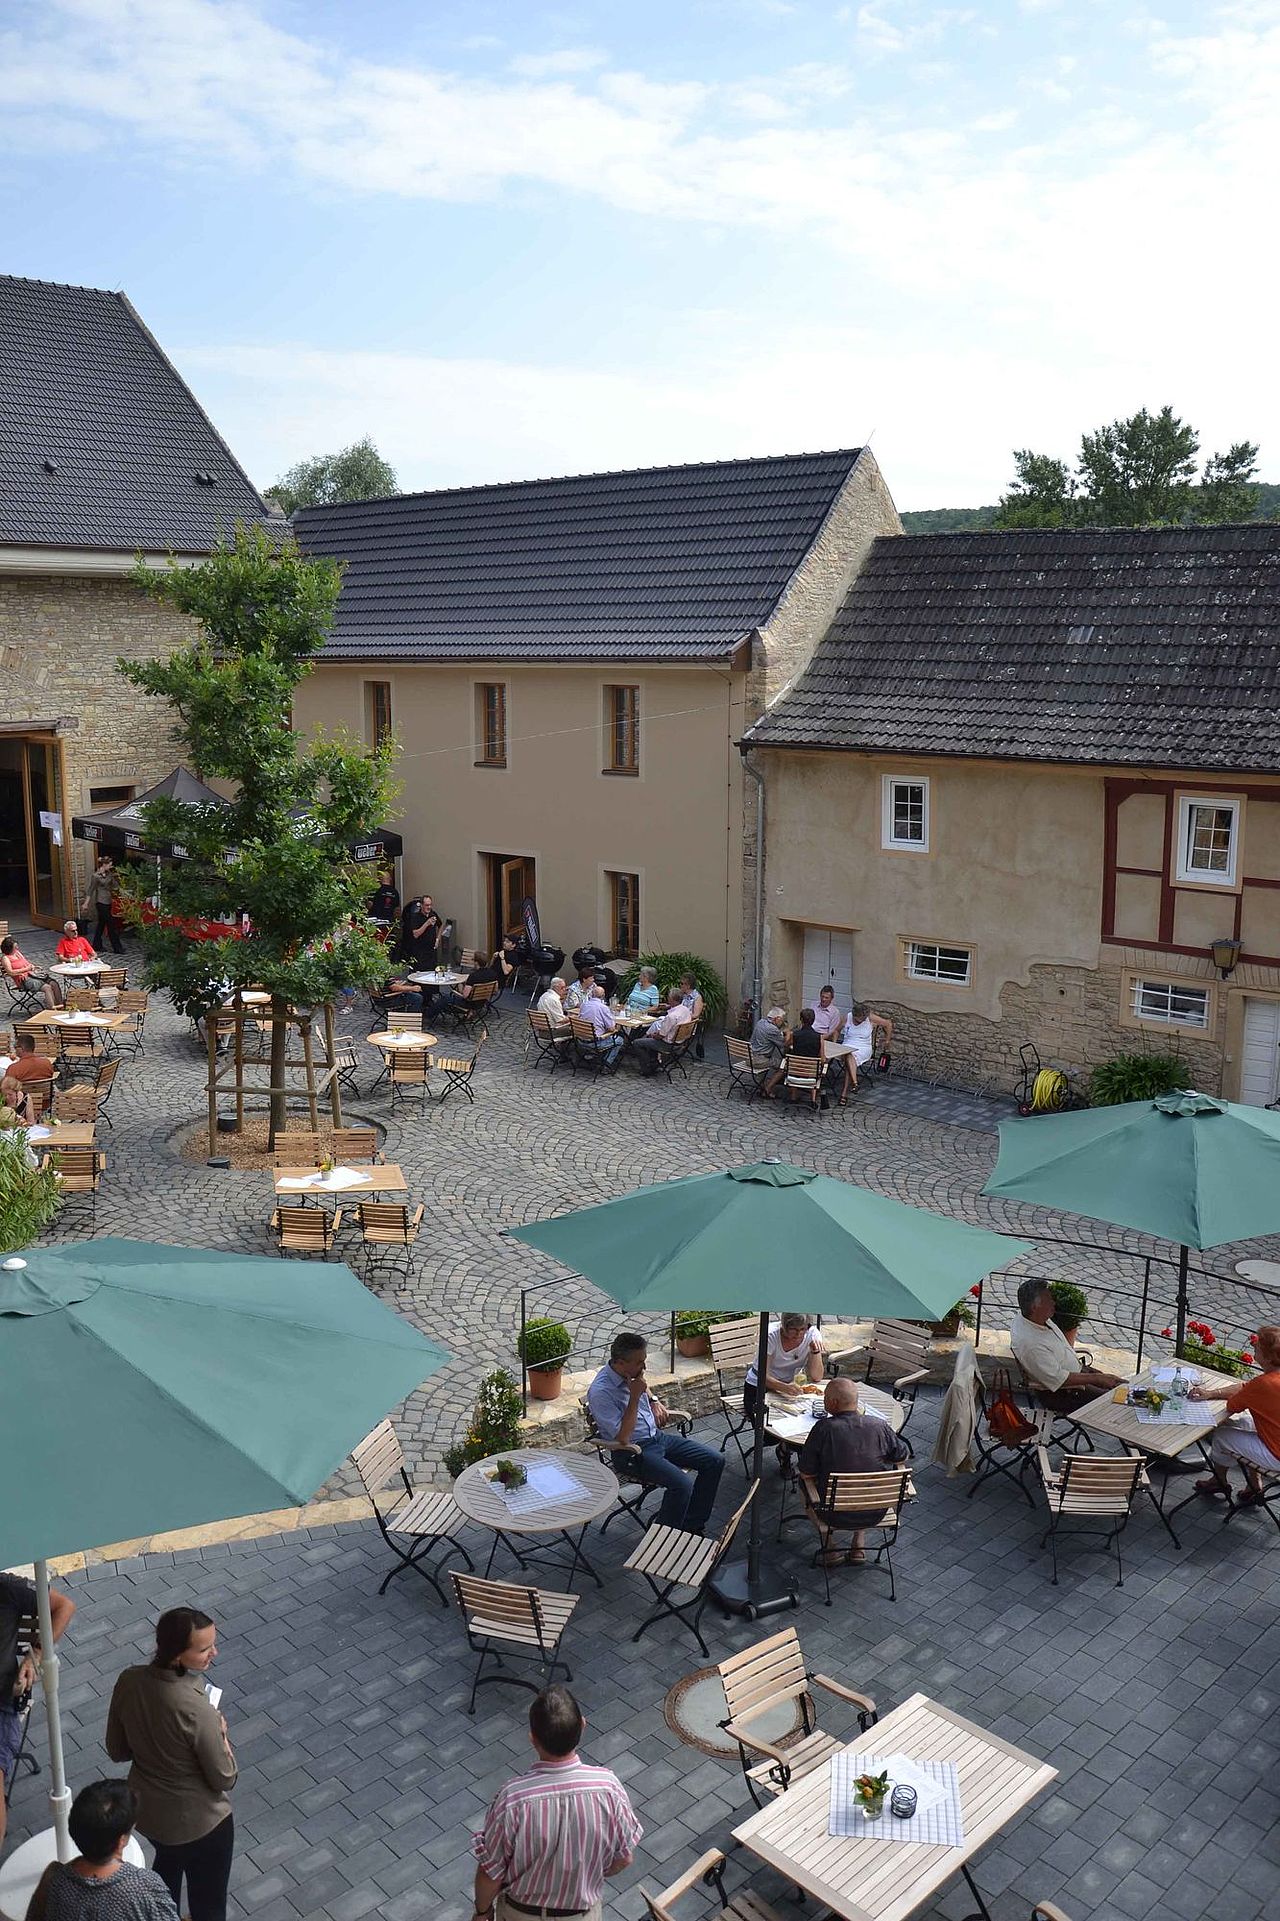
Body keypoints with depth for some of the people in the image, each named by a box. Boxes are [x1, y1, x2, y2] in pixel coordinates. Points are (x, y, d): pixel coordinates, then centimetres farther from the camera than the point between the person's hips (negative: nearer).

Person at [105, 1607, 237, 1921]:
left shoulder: (128, 1681, -19)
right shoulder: (197, 1710, -36)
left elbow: (117, 1750, -2)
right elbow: (224, 1780, -21)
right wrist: (220, 1733, -7)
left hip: (144, 1807, 7)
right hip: (197, 1821, -7)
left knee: (167, 1862, 37)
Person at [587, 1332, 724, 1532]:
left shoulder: (632, 1373, 2)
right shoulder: (600, 1392, -24)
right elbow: (622, 1437, -24)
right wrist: (635, 1397, -26)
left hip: (657, 1436, 9)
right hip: (633, 1452, -9)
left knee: (715, 1461, -1)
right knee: (682, 1484, -29)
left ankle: (692, 1526, 8)